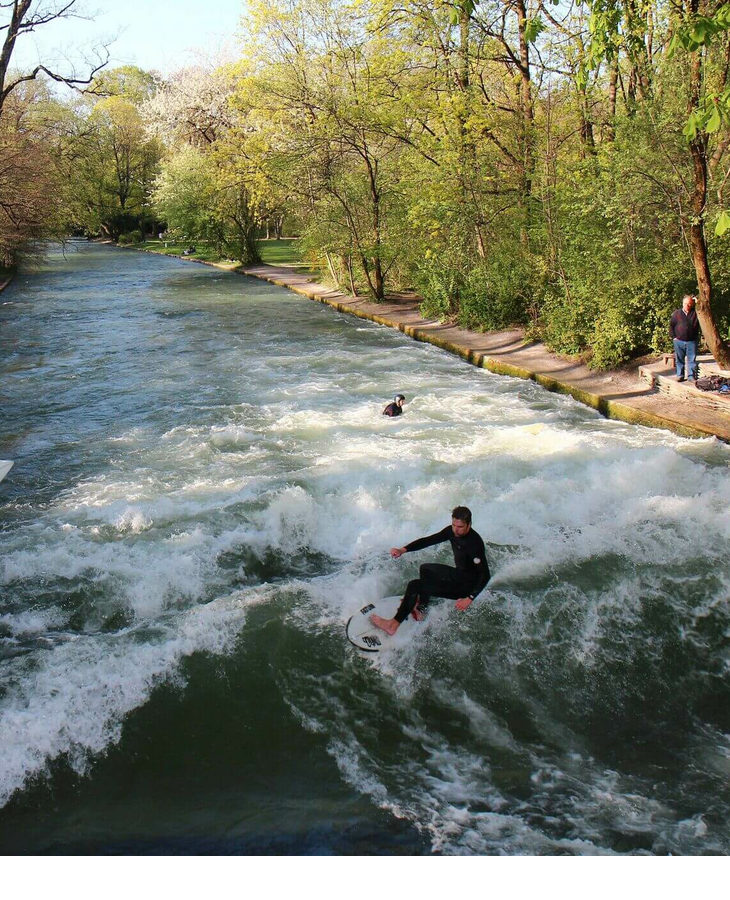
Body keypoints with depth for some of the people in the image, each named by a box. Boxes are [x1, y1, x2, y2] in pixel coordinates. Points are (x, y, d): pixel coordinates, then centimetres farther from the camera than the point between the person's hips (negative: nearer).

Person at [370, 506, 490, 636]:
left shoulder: (474, 543, -30)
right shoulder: (452, 531, -7)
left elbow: (485, 574, -29)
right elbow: (428, 540, 0)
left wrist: (470, 598, -35)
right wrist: (403, 550, -12)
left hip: (466, 585, -9)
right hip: (458, 574, 9)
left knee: (415, 585, -12)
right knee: (426, 569, 29)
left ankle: (394, 625, -4)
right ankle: (420, 609, 29)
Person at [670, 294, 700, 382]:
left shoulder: (695, 313, 4)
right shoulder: (677, 313, 5)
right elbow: (671, 325, 9)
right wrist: (673, 337, 0)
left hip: (691, 342, 0)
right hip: (679, 341, 1)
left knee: (692, 360, 1)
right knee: (679, 360, 7)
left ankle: (692, 376, 7)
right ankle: (680, 375, 16)